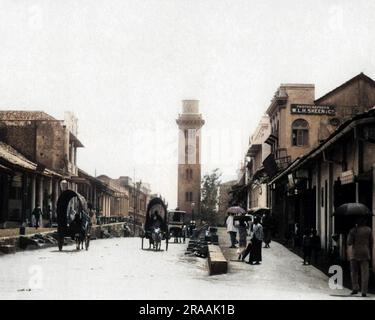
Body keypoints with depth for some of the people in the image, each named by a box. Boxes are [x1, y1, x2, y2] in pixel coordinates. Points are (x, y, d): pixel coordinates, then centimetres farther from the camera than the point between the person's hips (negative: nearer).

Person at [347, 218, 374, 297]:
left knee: (354, 272, 13)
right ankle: (364, 292, -3)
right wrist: (369, 251, 16)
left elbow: (349, 243, -8)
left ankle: (355, 288, 4)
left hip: (354, 253, -1)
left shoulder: (353, 230, -5)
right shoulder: (368, 230, 0)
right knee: (364, 273, 2)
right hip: (365, 254, 1)